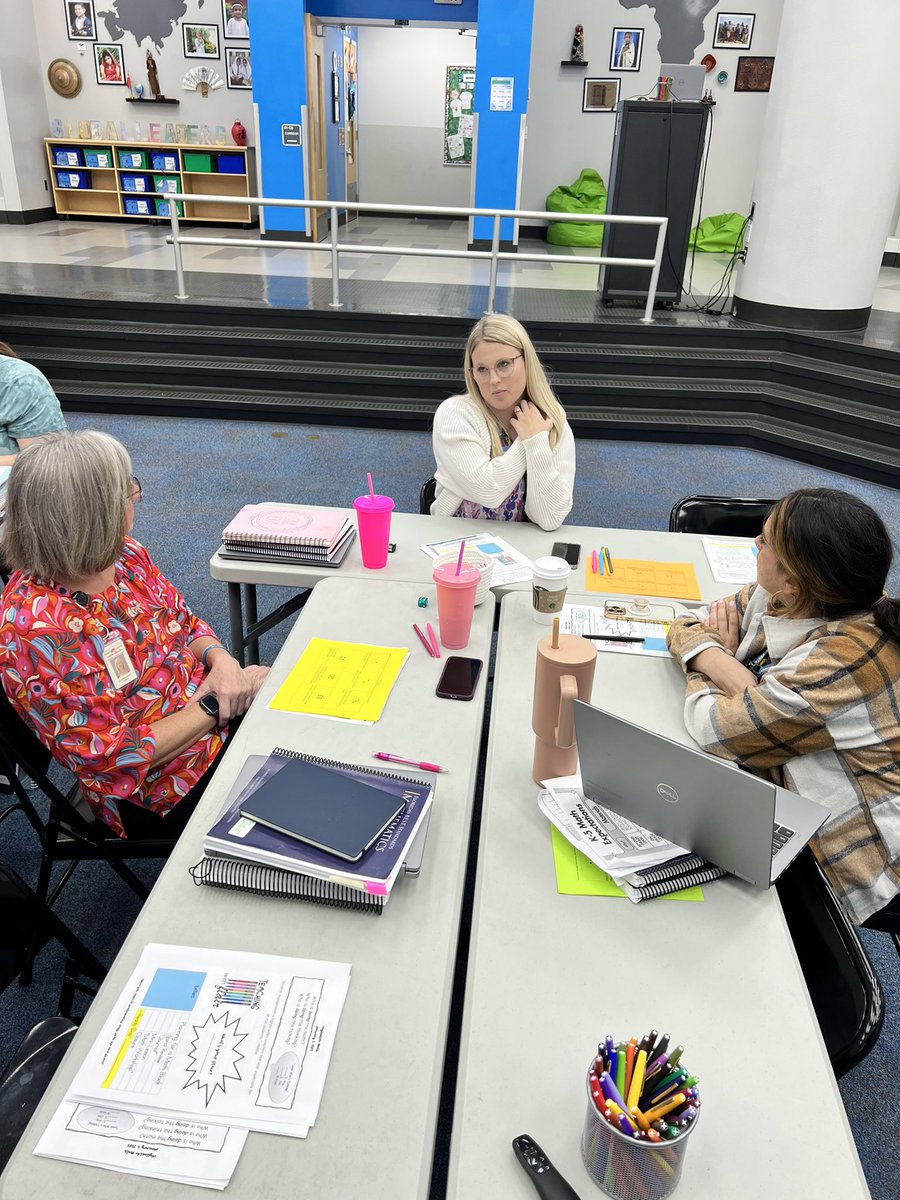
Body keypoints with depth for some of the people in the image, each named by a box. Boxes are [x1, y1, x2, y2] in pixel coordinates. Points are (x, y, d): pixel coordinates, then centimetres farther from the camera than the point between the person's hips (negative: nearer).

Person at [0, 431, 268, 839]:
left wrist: (220, 659, -12)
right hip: (170, 789, -7)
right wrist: (214, 707, -20)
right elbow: (113, 756, -23)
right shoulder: (33, 630, -28)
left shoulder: (124, 553, -5)